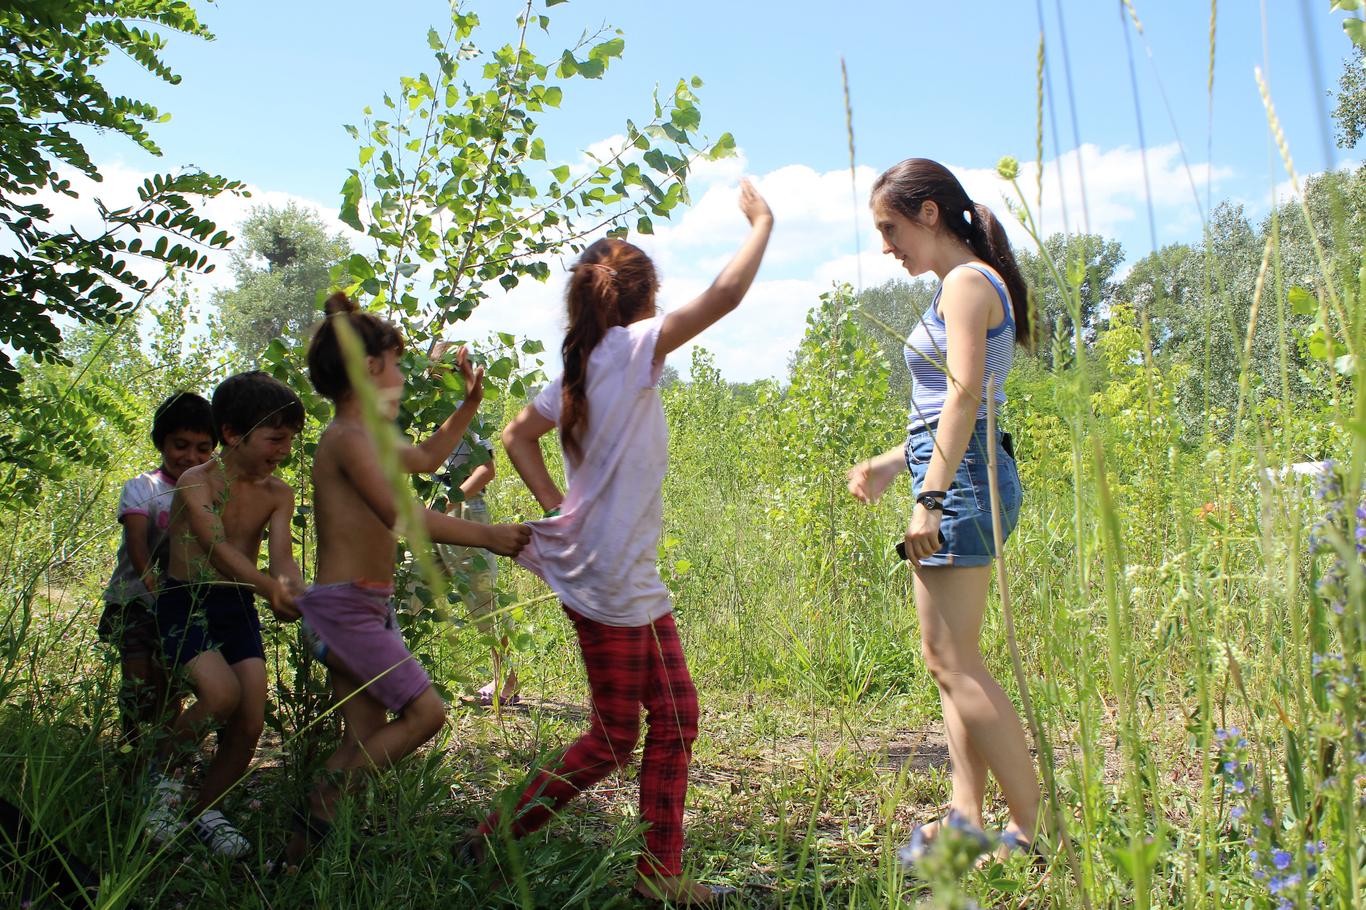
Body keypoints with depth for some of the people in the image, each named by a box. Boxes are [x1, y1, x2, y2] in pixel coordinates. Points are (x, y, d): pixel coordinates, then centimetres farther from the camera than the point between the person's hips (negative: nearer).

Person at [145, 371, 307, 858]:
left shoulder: (278, 494, -1)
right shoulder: (196, 482, -15)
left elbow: (282, 556, -13)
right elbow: (218, 548, -30)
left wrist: (294, 590, -38)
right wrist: (268, 587, -48)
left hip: (240, 608, 5)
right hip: (186, 604, -4)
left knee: (249, 724, -3)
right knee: (222, 693, -27)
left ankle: (205, 809, 23)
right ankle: (161, 772, 3)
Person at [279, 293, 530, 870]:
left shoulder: (365, 438, 17)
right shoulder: (349, 438, -14)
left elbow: (427, 459, 34)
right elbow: (401, 514, -25)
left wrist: (470, 404, 29)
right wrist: (485, 535, -23)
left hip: (365, 608, 10)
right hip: (346, 606, -10)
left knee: (367, 737, 10)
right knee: (425, 712, -10)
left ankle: (297, 854, 16)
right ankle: (320, 807, -1)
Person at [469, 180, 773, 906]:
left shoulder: (580, 371, 10)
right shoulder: (629, 348, -14)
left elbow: (517, 436, 16)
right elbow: (725, 295, -20)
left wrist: (558, 508, 9)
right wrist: (762, 222, -6)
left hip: (635, 580, 9)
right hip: (609, 580, -9)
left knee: (675, 719, 13)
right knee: (614, 738, 5)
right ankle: (499, 837, 19)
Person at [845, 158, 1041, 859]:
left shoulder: (966, 281, -8)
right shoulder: (972, 284, 21)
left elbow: (965, 395, -19)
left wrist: (930, 497, -23)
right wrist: (893, 463, 21)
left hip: (962, 476, -11)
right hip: (961, 471, 11)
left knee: (953, 660, -9)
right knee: (948, 659, 9)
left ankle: (1035, 828, -1)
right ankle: (967, 820, 14)